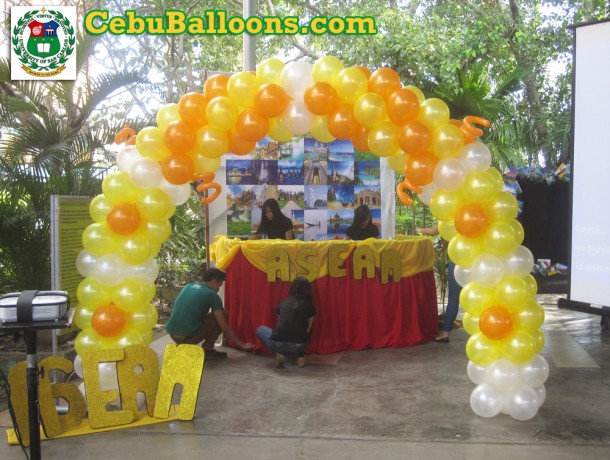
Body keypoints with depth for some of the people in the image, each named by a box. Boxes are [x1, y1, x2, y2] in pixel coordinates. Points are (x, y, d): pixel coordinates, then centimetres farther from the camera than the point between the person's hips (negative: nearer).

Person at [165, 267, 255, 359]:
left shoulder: (188, 286, 14)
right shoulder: (212, 295, -3)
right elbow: (224, 327, -1)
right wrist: (242, 345, 9)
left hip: (172, 334, 7)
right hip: (188, 336, -6)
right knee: (223, 316, 8)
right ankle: (208, 349, 7)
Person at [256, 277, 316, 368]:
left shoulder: (282, 303, 13)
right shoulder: (309, 306, 7)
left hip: (278, 344, -1)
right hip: (298, 346, 1)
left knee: (260, 329, 28)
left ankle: (279, 354, 7)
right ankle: (300, 357, 10)